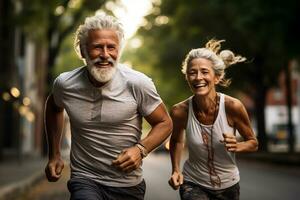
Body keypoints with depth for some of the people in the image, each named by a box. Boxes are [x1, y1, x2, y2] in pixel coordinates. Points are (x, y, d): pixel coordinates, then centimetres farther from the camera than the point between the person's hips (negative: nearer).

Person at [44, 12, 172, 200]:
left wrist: (141, 149, -18)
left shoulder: (137, 83, -12)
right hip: (84, 180, -2)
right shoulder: (65, 84, -5)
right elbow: (53, 108, 17)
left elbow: (165, 123, -1)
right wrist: (55, 155, 15)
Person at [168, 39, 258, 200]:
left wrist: (237, 146, -25)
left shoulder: (232, 106, -19)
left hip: (227, 186, 1)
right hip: (193, 184, -1)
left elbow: (253, 143, -5)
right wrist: (176, 170, -7)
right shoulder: (180, 111, -17)